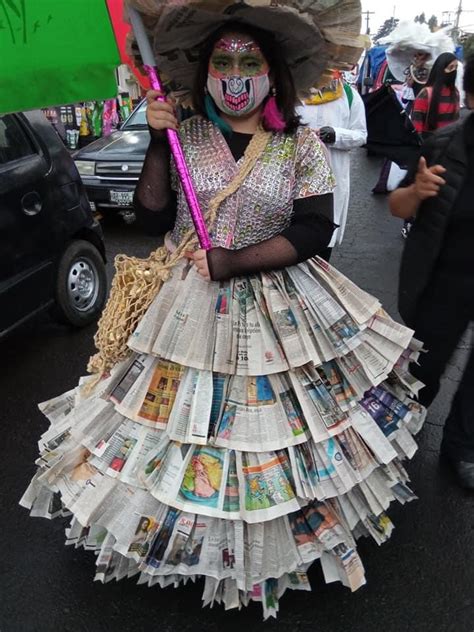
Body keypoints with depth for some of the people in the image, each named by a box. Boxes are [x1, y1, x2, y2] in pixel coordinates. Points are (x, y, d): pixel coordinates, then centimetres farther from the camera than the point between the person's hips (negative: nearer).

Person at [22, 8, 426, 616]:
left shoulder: (302, 145, 0)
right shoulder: (185, 137, 4)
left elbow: (315, 230, -9)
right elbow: (153, 215, 1)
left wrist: (233, 262, -17)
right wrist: (157, 143, -10)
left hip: (282, 310, -1)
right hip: (192, 306, 2)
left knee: (274, 424, 6)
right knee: (187, 417, 7)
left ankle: (275, 537, 33)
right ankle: (195, 527, 34)